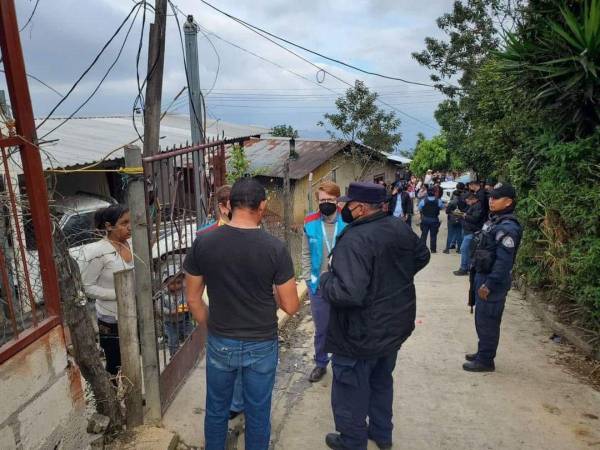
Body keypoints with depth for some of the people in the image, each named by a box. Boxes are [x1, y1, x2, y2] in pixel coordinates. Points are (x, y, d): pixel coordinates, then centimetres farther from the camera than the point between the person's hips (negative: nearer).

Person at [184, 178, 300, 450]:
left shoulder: (203, 243, -11)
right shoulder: (275, 248, -17)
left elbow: (193, 299, -2)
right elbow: (291, 307, -11)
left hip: (220, 343, 2)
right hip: (261, 345, -2)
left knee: (216, 410, 23)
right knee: (258, 413, 18)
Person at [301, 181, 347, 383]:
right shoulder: (310, 223, -4)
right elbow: (306, 254, 3)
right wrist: (308, 279, -1)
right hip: (318, 286, 1)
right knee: (321, 329, 16)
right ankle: (321, 363, 36)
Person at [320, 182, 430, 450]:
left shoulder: (354, 240, -31)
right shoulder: (401, 228, -5)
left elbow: (348, 293, -39)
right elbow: (422, 256, 15)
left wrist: (325, 279, -19)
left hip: (361, 336, -8)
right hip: (395, 327, 8)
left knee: (351, 391, 15)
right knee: (382, 383, 28)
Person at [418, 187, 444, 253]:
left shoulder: (423, 201, -11)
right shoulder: (438, 201, -11)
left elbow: (419, 208, 2)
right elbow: (442, 207, 6)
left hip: (425, 219, 0)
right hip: (434, 220, 0)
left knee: (424, 234, 10)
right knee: (433, 235, 8)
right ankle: (433, 249, 11)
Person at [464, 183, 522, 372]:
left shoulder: (507, 227, -20)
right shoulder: (494, 220, 11)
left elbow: (504, 261, -25)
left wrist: (489, 284, -23)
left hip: (492, 281, -10)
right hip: (482, 276, 10)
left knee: (487, 321, 2)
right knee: (481, 319, 20)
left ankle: (485, 361, 15)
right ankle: (482, 353, 34)